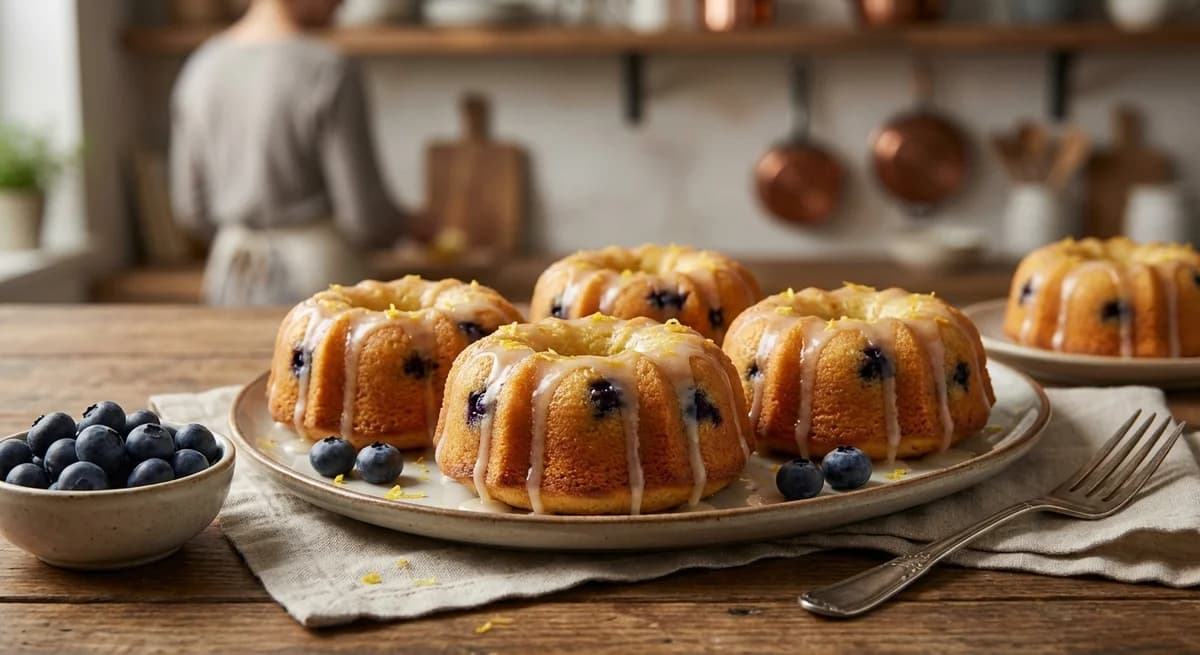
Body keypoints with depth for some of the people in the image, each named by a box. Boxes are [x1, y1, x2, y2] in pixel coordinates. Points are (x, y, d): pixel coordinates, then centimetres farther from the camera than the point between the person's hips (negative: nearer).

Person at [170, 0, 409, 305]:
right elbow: (365, 216, -13)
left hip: (231, 276, 6)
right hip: (318, 272, -6)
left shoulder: (200, 69, 4)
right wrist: (403, 223, 9)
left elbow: (191, 210, 10)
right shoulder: (328, 72, -14)